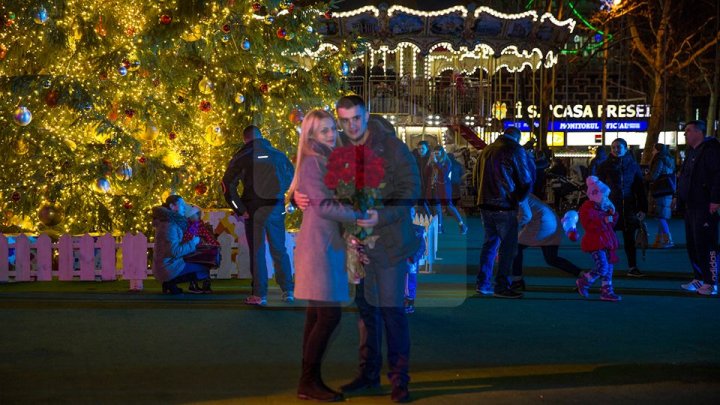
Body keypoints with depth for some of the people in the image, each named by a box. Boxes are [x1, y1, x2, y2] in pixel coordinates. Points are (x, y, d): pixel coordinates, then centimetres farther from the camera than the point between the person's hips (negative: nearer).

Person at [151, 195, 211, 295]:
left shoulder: (169, 221, 12)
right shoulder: (169, 225, -20)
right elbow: (175, 251, -26)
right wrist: (193, 242, -15)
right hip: (168, 267, -10)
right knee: (204, 269, -7)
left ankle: (170, 283, 9)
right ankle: (171, 283, -6)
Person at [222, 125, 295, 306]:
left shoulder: (242, 157, -2)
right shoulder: (278, 155, 7)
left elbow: (227, 185, -8)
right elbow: (293, 177, 13)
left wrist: (240, 210, -6)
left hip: (254, 210, -2)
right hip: (276, 209, 3)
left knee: (257, 253, 4)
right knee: (279, 251, 11)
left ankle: (259, 295, 4)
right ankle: (288, 292, 11)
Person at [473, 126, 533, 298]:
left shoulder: (487, 149, 13)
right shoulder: (516, 150, -6)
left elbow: (477, 177, 19)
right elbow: (526, 180, -5)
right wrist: (519, 198, 10)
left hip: (485, 204, 7)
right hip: (505, 206, -7)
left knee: (490, 242, 16)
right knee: (508, 246, 0)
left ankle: (483, 283, 17)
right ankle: (501, 287, -2)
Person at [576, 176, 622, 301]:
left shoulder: (604, 207, 15)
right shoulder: (587, 208, -12)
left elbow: (612, 222, 21)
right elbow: (588, 225, -23)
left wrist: (612, 213, 2)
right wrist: (603, 221, -24)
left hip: (606, 241, 9)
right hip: (595, 242, -9)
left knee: (609, 267, 9)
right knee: (602, 268, -16)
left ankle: (607, 291, 17)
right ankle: (583, 282, 4)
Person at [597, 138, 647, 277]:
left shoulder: (632, 165, 6)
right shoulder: (605, 166, 2)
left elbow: (640, 188, 7)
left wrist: (643, 208, 1)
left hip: (629, 207, 2)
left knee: (629, 238, 7)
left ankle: (633, 267, 13)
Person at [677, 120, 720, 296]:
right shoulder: (692, 152, 19)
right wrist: (680, 197, 19)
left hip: (705, 207, -10)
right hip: (691, 206, 10)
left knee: (706, 245, -9)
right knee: (693, 244, 12)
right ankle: (698, 278, 20)